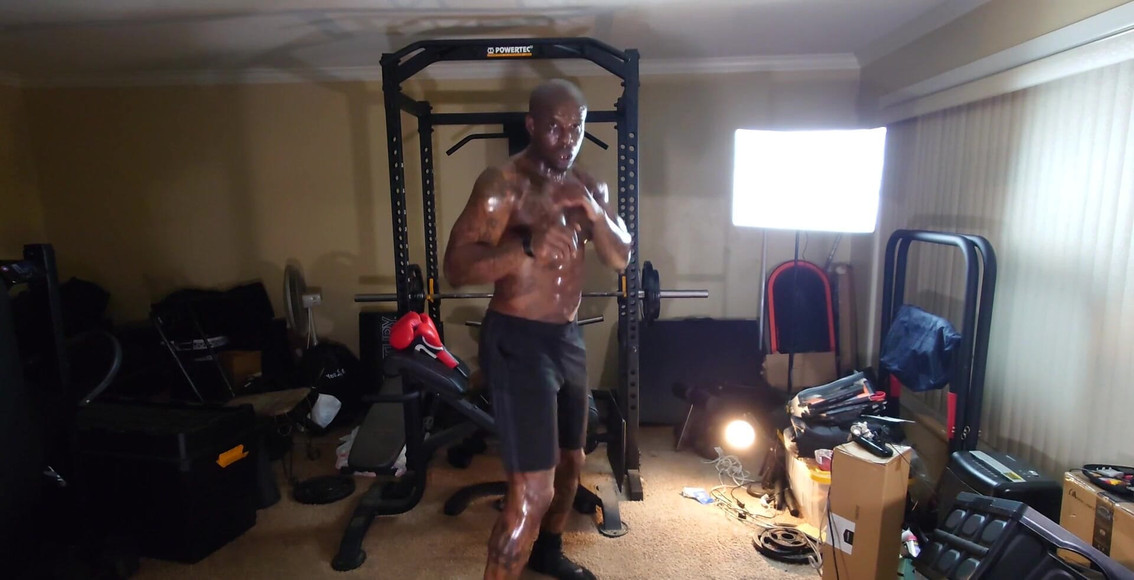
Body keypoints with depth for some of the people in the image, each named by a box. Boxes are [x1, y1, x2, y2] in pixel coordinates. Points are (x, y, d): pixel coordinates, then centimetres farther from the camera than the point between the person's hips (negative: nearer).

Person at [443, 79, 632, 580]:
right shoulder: (503, 183, -14)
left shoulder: (588, 186, 9)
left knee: (570, 462, 24)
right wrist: (527, 245, -38)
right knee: (532, 491, -10)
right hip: (518, 341, -8)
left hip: (567, 337, 8)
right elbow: (456, 267, -22)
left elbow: (620, 259, 5)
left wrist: (592, 209, -13)